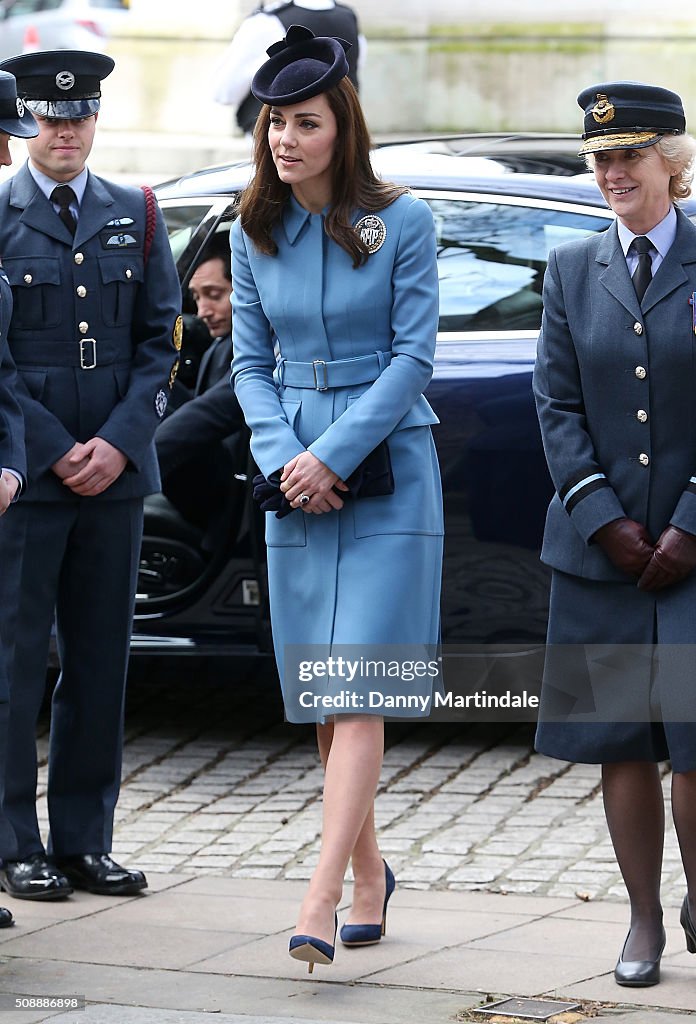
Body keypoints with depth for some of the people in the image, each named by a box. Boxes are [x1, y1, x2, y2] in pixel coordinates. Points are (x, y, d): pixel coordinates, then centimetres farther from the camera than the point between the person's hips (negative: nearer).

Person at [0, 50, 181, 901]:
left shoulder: (135, 218, 12)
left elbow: (159, 343, 10)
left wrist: (117, 442, -4)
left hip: (114, 472, 4)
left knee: (100, 662, 5)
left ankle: (85, 843, 11)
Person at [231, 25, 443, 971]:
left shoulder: (402, 223, -6)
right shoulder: (254, 235, 6)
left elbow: (414, 354, -7)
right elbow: (251, 362, 10)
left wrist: (334, 454, -13)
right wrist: (284, 459, -7)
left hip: (389, 475, -4)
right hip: (296, 479, 4)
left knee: (359, 692, -12)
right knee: (318, 701, 7)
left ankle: (321, 899, -19)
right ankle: (368, 876, 23)